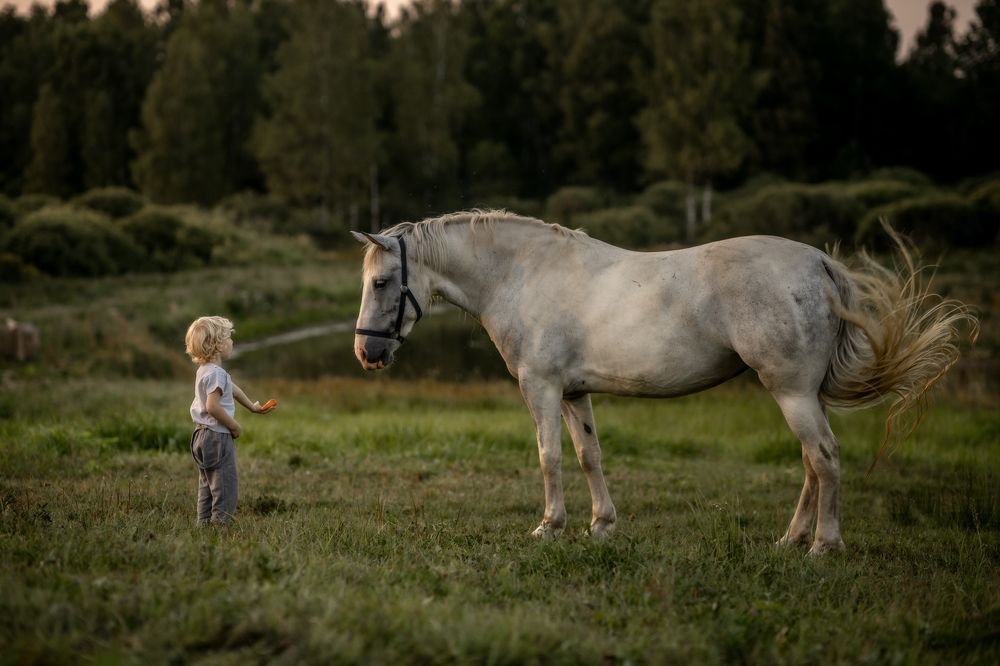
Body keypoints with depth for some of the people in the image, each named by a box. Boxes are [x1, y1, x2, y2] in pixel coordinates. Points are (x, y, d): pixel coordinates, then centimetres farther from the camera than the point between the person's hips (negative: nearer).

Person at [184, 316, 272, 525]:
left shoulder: (204, 370, 13)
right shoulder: (216, 373, -20)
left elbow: (232, 389, 28)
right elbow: (212, 406, -28)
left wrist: (252, 406, 40)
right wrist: (234, 426, -16)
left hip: (204, 435, 11)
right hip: (218, 437, -11)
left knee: (207, 487, 15)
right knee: (226, 488, -7)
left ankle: (204, 524, 18)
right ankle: (220, 524, -9)